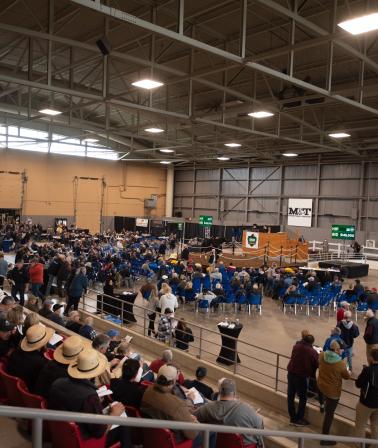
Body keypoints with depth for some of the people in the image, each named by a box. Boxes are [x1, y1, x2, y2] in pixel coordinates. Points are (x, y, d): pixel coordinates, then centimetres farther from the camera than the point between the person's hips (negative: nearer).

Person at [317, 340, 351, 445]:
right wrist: (349, 372, 17)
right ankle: (324, 438, 17)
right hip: (333, 391, -5)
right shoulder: (341, 363, -26)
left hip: (321, 386, 5)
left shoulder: (322, 355, -13)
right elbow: (347, 376, -7)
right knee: (329, 414, 7)